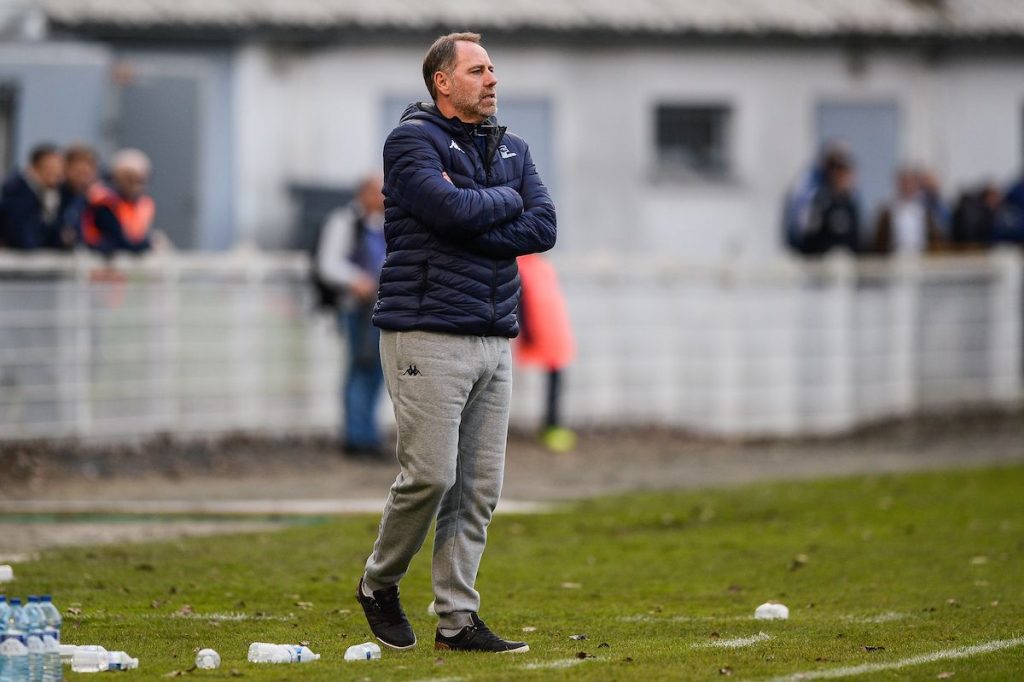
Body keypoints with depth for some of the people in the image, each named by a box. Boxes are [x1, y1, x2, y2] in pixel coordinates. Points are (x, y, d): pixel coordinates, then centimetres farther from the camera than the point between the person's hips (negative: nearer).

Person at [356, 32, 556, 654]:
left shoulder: (511, 149, 17)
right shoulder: (412, 141, -4)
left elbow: (543, 228, 2)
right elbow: (452, 209, -21)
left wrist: (470, 222, -9)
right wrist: (504, 199, -2)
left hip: (494, 341, 6)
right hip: (429, 337, -6)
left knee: (480, 488, 3)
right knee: (430, 475, -10)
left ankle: (458, 619, 6)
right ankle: (380, 584, 12)